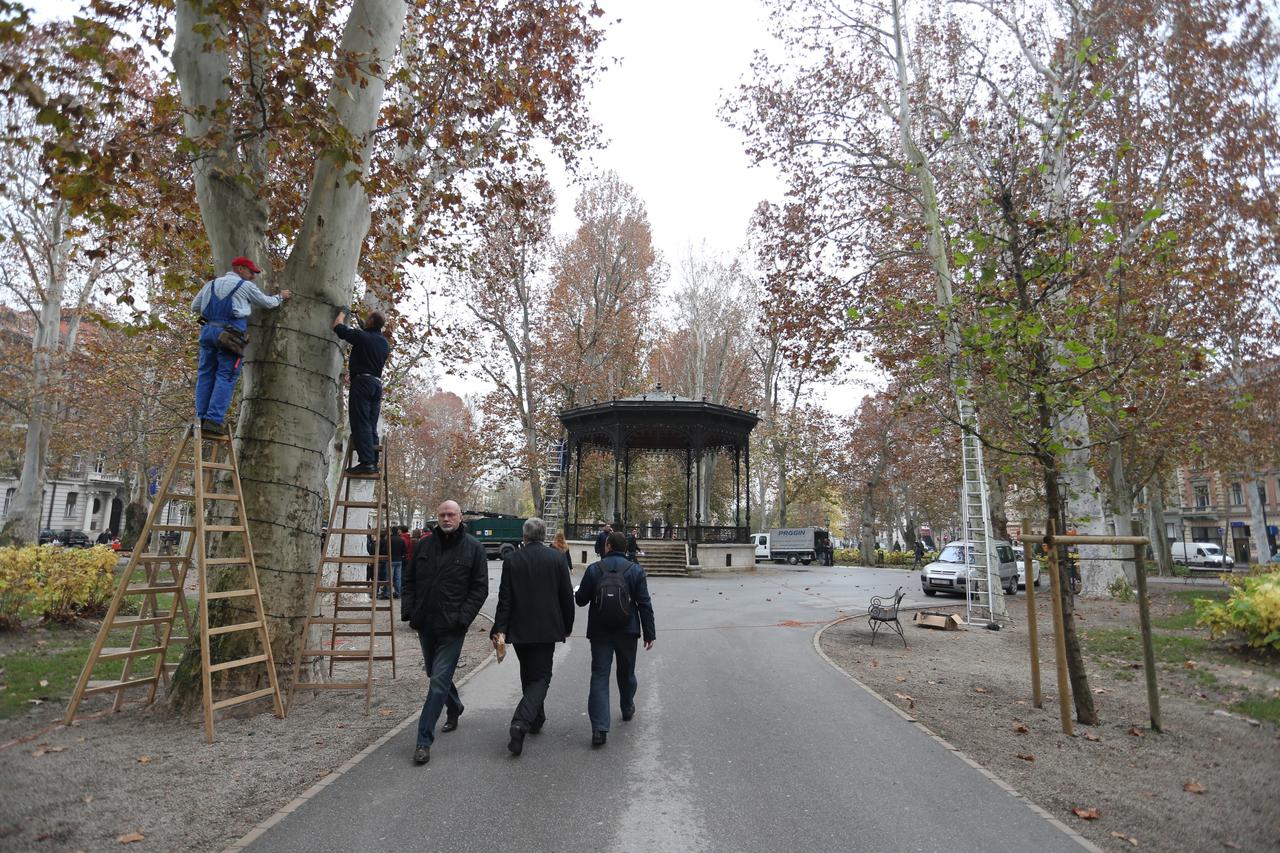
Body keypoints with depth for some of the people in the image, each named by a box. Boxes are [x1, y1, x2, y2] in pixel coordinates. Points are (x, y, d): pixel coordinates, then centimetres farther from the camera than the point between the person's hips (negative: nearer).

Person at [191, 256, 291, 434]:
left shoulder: (211, 284, 19)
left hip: (208, 329, 6)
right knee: (225, 377, -6)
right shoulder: (246, 286, 4)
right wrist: (280, 297, 35)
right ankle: (214, 420, -12)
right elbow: (267, 302, 16)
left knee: (205, 374, 10)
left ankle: (201, 418, 7)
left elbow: (194, 307, 24)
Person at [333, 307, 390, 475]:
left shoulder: (362, 336, -6)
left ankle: (366, 462, -18)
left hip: (362, 381, -7)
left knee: (360, 424, -10)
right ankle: (373, 464, 0)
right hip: (377, 383, 7)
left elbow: (338, 327, 3)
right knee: (371, 426, 6)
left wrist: (342, 313, 21)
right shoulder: (385, 343, 15)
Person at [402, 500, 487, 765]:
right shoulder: (424, 545, 6)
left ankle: (424, 741, 1)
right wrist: (408, 611, -1)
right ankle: (454, 708, 46)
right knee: (437, 675, 20)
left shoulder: (473, 548, -6)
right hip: (425, 624, 5)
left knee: (439, 681, -7)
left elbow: (480, 588, -6)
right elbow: (409, 581, 12)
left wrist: (463, 618, -14)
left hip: (452, 627, -5)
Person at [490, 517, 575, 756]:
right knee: (541, 677, 4)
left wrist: (499, 630, -5)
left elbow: (504, 598, -7)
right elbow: (567, 596, -1)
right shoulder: (557, 558, -5)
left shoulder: (511, 559, -4)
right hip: (547, 628, -2)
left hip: (519, 629, 2)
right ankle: (521, 722, -16)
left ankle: (536, 719, 32)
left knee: (528, 675, 20)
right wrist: (567, 626, 10)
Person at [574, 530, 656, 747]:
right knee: (626, 672, 22)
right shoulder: (636, 570, -4)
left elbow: (581, 600, 0)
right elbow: (644, 605, -5)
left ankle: (599, 728, -10)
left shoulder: (593, 569, -6)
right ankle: (627, 709, 43)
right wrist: (649, 634, 0)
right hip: (627, 631, 1)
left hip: (600, 632, -1)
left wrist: (578, 592, 24)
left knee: (599, 676, -1)